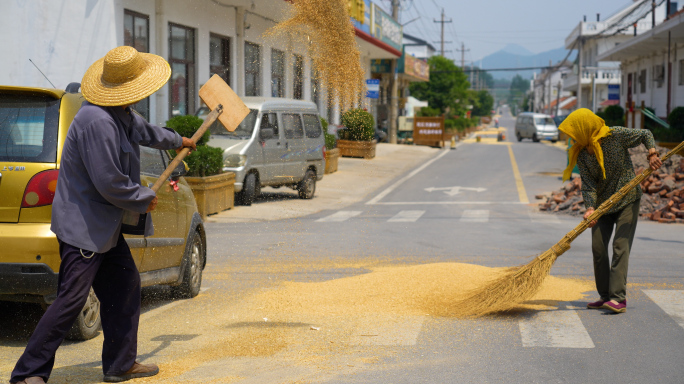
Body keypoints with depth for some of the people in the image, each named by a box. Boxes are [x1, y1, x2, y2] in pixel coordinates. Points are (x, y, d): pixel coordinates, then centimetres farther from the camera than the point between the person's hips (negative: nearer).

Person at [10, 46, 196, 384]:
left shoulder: (120, 115, 7)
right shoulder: (97, 122, -26)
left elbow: (142, 130, 32)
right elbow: (109, 183, -26)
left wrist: (177, 141, 48)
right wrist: (145, 199, -9)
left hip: (104, 225, 11)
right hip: (82, 226, -11)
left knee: (125, 287, 14)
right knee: (70, 300, -10)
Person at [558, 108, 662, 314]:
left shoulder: (616, 135, -15)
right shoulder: (581, 154, -6)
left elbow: (645, 134, -1)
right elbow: (588, 184, -12)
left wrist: (653, 153, -19)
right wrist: (590, 208, -26)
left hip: (627, 200, -4)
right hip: (602, 204, 5)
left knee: (620, 246, -14)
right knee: (598, 248, 1)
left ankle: (619, 298, -19)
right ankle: (605, 296, 12)